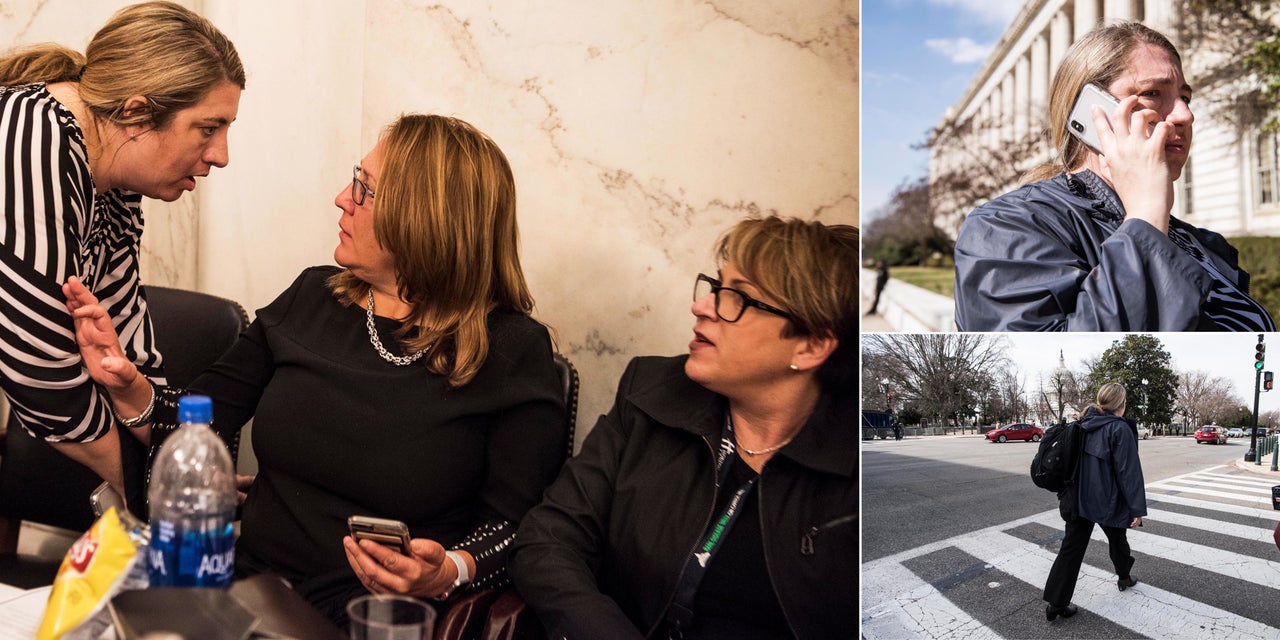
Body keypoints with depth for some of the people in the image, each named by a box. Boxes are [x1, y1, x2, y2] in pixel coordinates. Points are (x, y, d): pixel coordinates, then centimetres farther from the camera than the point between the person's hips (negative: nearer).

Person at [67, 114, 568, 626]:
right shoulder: (313, 299, 9)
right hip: (250, 593, 5)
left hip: (384, 621, -4)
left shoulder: (512, 353, -6)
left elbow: (517, 522, -7)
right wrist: (130, 387, -8)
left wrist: (448, 571, -25)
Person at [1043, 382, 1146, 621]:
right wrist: (1136, 508, -14)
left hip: (1079, 500, 5)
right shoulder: (1120, 429, -14)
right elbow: (1128, 471, -17)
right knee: (1117, 540, 23)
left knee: (1072, 548, 2)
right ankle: (1124, 578, 47)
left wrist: (1068, 494, 22)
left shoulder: (1084, 425, 5)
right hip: (1107, 502, -5)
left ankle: (1056, 602, -5)